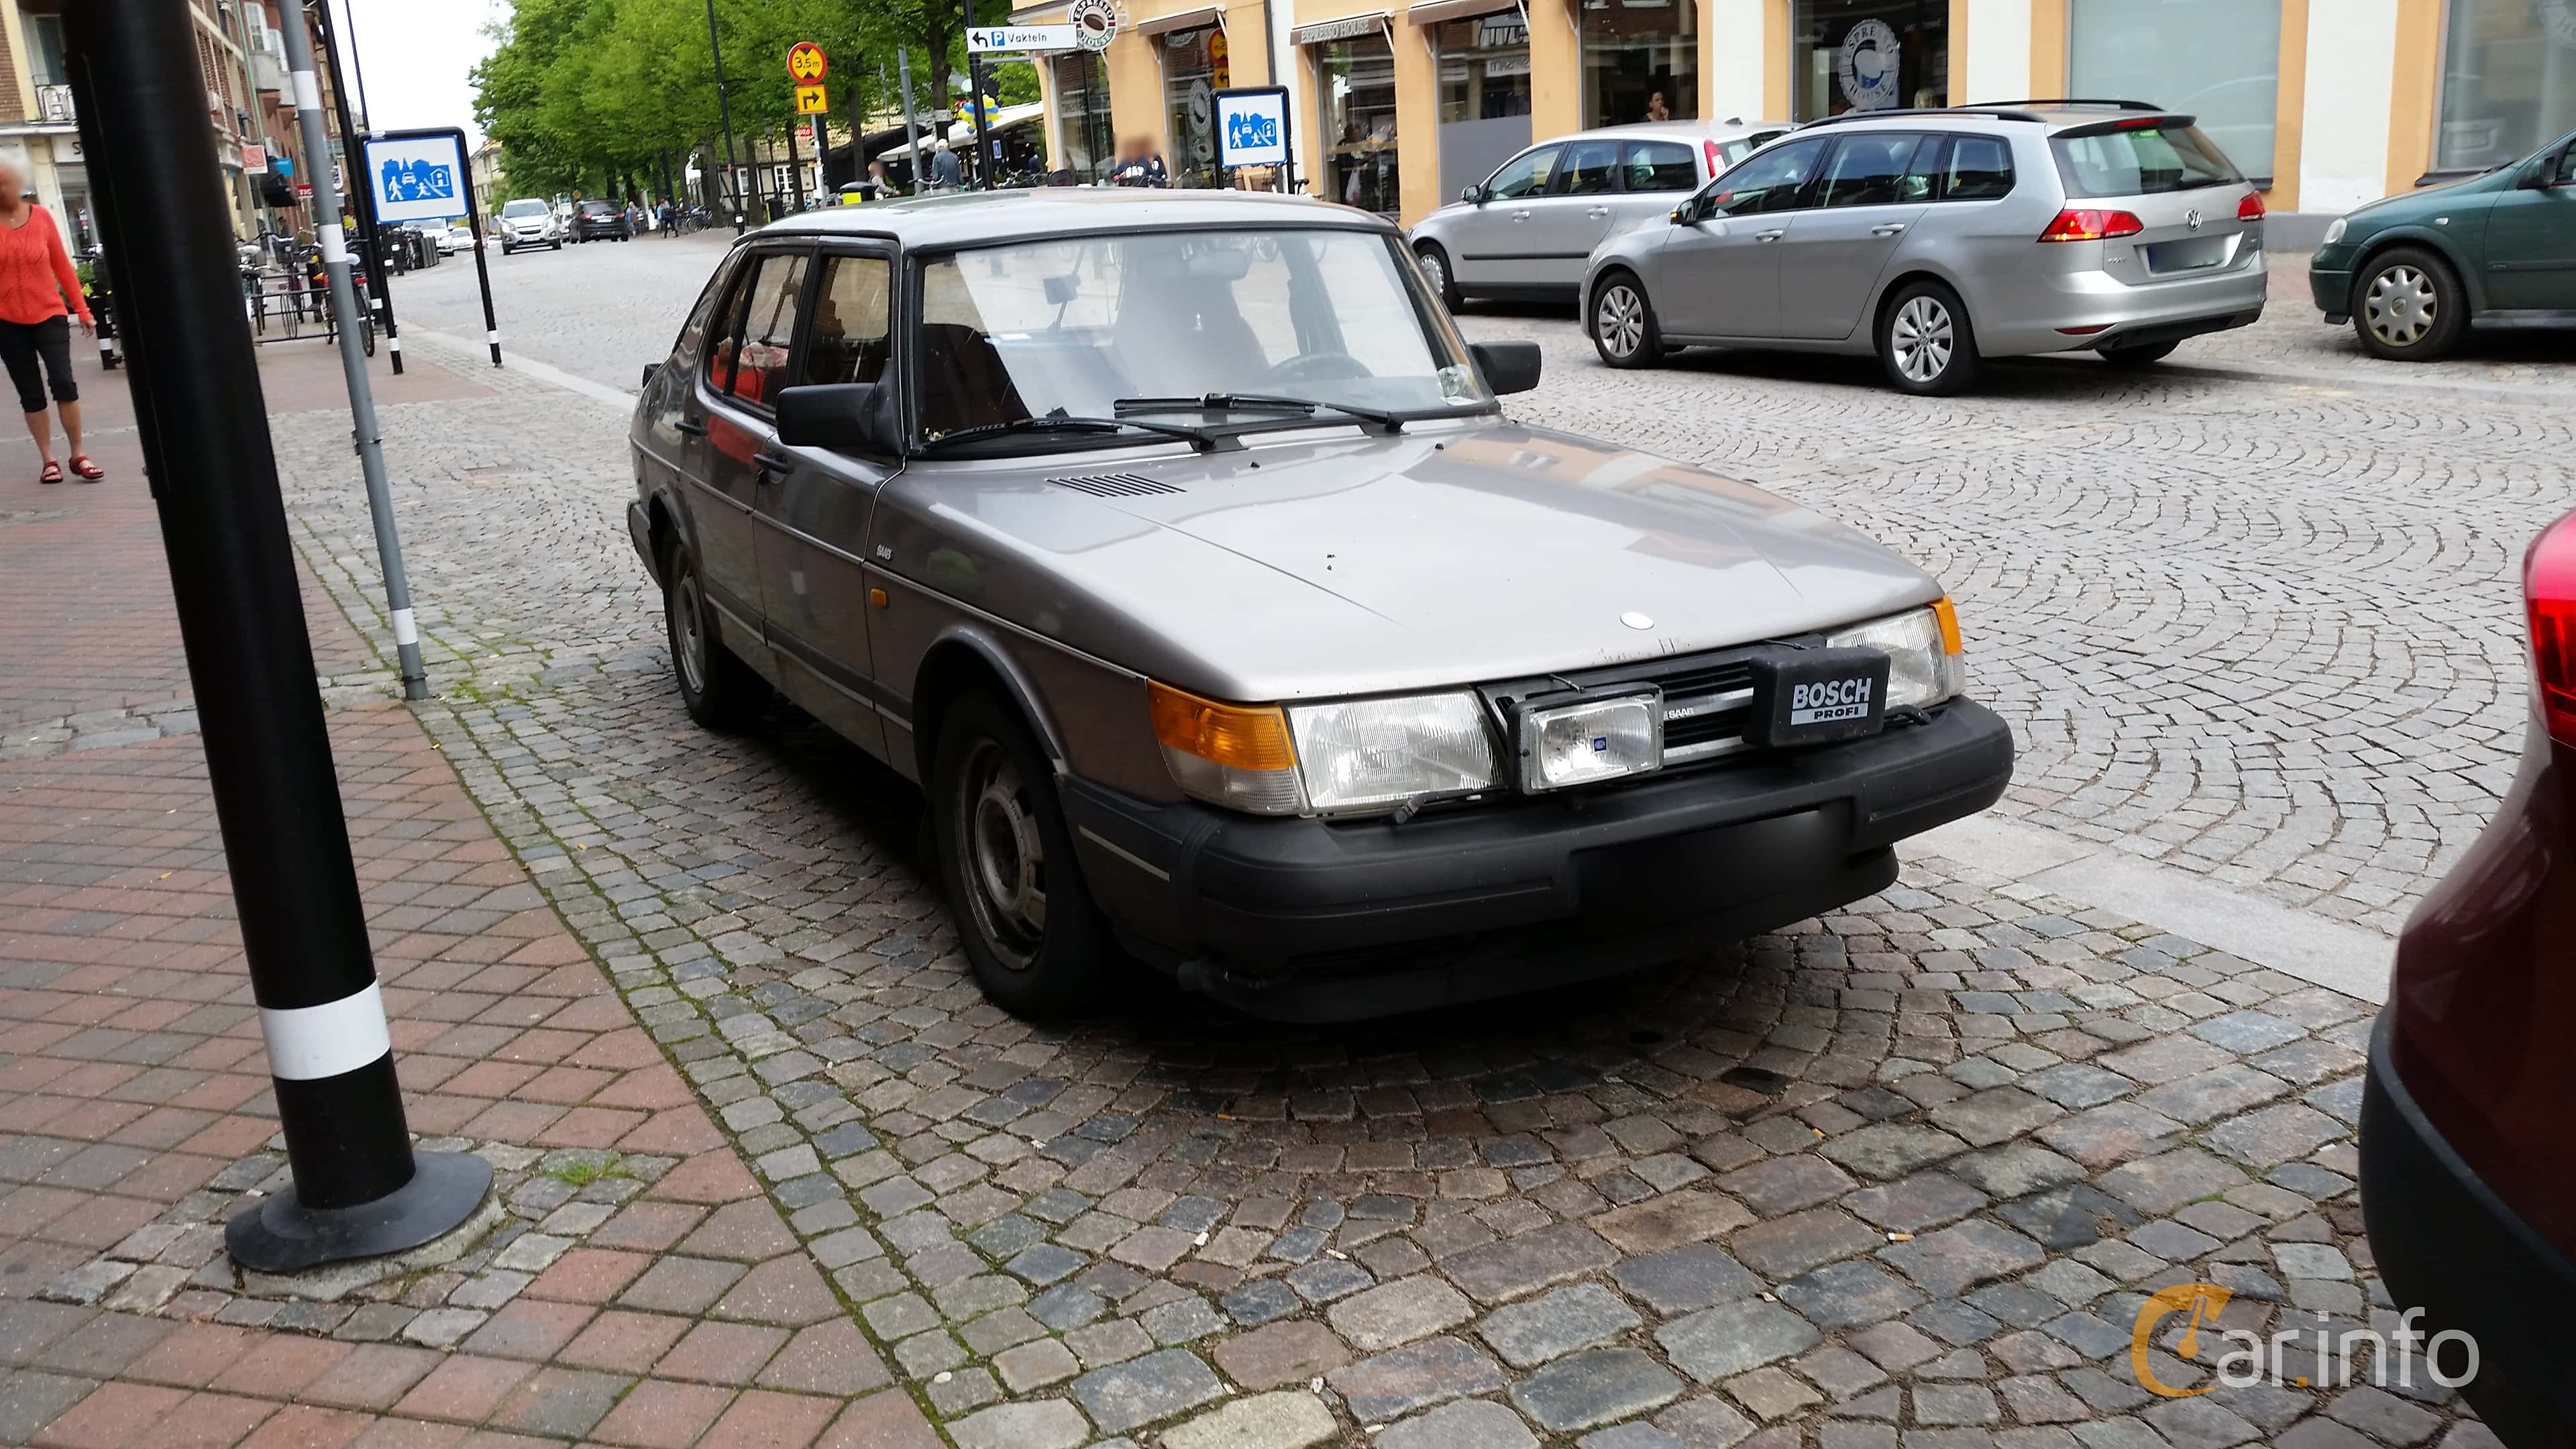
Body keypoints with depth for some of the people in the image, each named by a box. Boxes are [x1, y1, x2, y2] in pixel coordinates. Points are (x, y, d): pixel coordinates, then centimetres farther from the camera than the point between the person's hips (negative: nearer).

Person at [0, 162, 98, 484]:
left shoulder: (40, 216, -2)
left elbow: (62, 265, 2)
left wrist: (83, 310, 2)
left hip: (49, 314, -1)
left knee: (63, 381, -11)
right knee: (30, 393, 6)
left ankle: (78, 456, -1)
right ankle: (48, 461, 12)